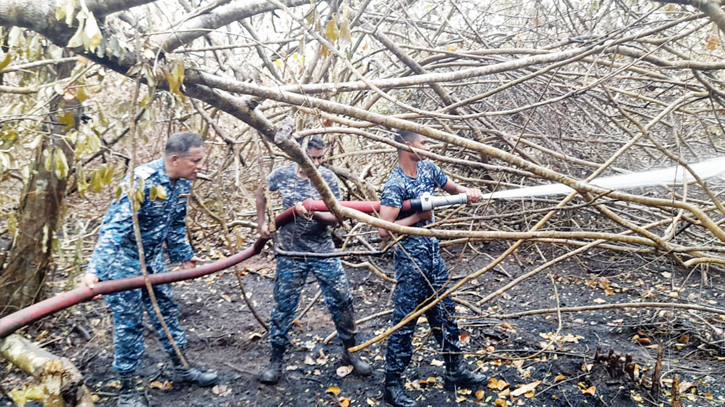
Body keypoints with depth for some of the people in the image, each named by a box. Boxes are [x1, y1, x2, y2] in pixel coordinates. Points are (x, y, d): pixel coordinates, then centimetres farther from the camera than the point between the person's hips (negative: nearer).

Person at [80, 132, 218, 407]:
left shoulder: (183, 183, -3)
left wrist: (184, 255, 19)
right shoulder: (142, 180, -28)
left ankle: (181, 370, 31)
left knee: (166, 311, 15)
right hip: (122, 258, -8)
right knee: (129, 323, 0)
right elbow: (114, 228, -34)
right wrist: (94, 270, -41)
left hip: (152, 258, 8)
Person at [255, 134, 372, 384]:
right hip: (290, 253, 0)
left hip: (323, 251, 0)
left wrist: (312, 214, -30)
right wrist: (261, 223, 11)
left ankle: (350, 352, 22)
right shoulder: (281, 175, -6)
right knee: (284, 307, 6)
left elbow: (335, 218, -12)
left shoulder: (328, 178, -9)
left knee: (341, 301, 2)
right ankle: (275, 360, 21)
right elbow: (261, 193, 15)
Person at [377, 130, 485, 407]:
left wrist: (469, 192, -3)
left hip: (433, 255, 8)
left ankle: (455, 372, 31)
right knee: (405, 322, 1)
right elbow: (384, 230, -26)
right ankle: (392, 385, 15)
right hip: (411, 261, -8)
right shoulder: (395, 185, -19)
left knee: (445, 314, 16)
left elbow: (452, 188, 20)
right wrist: (419, 215, -18)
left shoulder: (428, 168, 4)